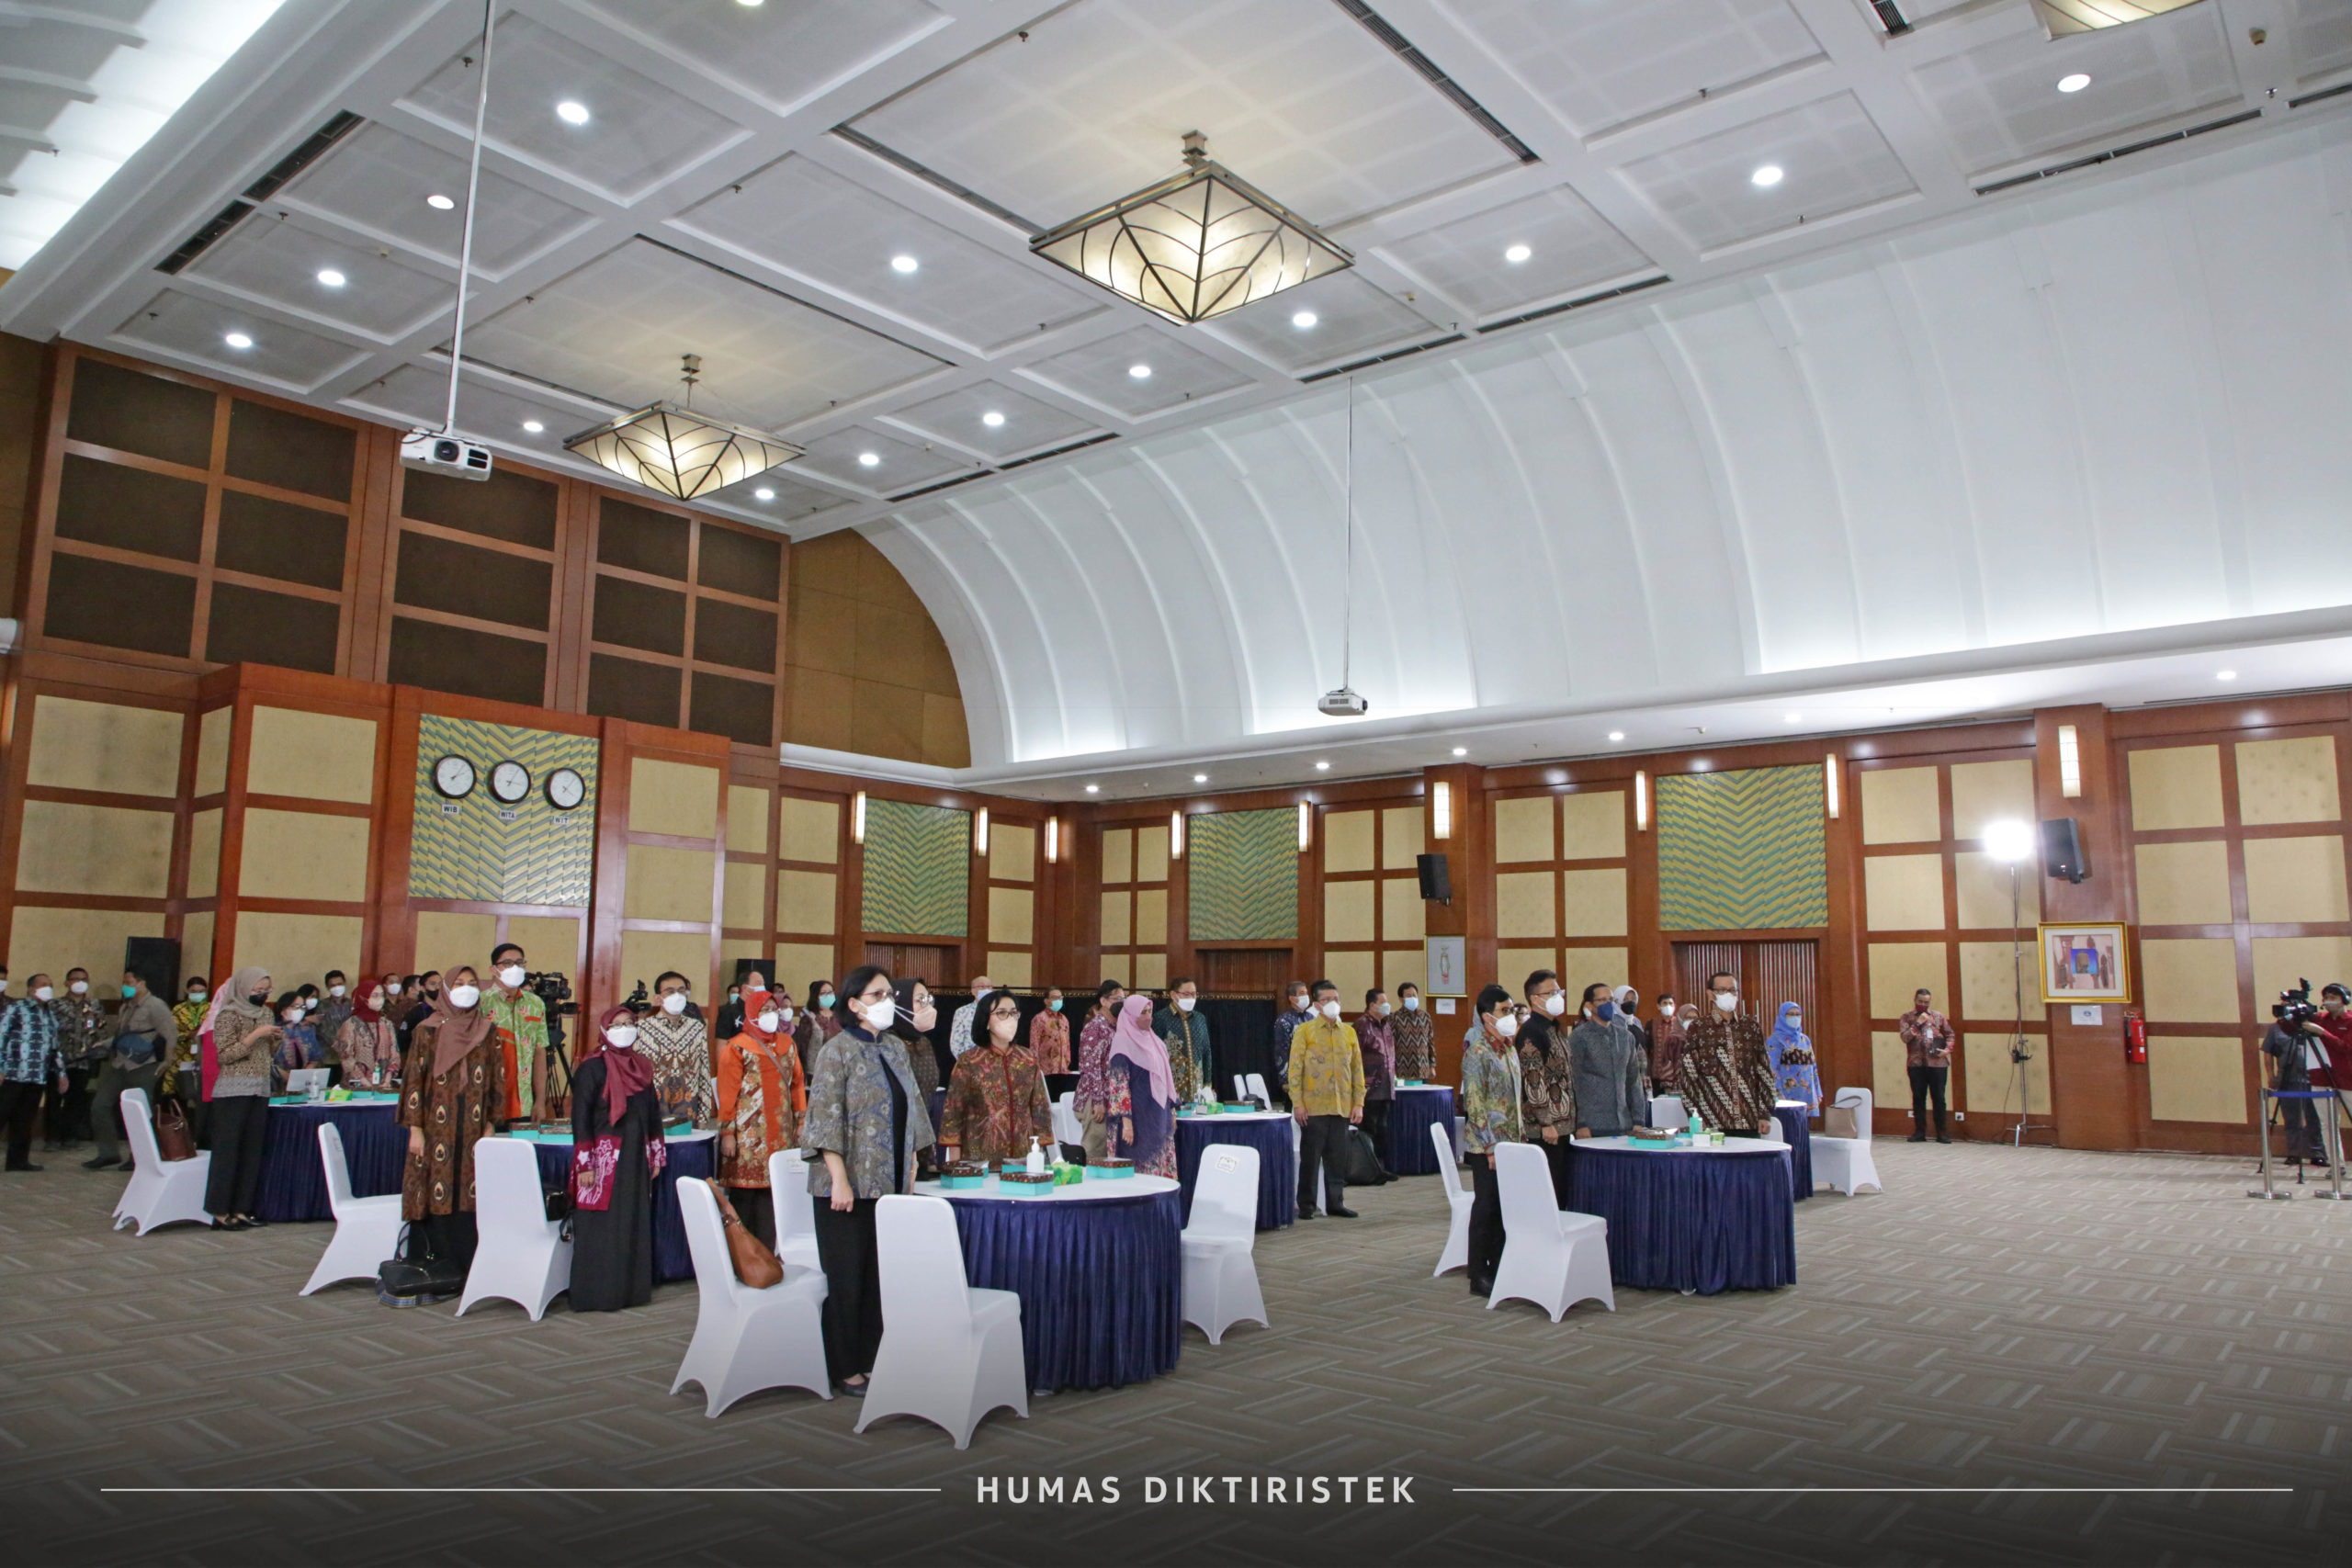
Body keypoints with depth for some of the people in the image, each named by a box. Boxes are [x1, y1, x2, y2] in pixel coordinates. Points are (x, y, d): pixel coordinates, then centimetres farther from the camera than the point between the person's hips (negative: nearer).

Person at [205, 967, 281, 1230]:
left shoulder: (267, 1013, 14)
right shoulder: (228, 1015, -6)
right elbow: (224, 1055, -12)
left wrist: (277, 1039, 1)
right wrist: (255, 1035, -18)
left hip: (260, 1090, 7)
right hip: (233, 1091, -7)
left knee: (252, 1151, 6)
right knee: (227, 1150, -3)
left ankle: (240, 1209, 12)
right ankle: (220, 1212, 2)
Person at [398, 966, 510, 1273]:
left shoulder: (489, 1032, 8)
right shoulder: (428, 1030, 2)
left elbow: (496, 1081, 9)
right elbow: (414, 1080, -1)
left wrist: (490, 1126, 2)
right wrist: (415, 1129, -6)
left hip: (474, 1129, 2)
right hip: (437, 1128, -2)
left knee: (469, 1198, 1)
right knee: (435, 1198, -1)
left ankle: (466, 1268, 8)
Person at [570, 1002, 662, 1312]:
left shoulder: (641, 1067, 12)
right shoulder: (592, 1067, -6)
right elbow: (580, 1115, -10)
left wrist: (656, 1156, 15)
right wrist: (584, 1164, -15)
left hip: (635, 1158, 6)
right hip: (603, 1157, -6)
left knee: (635, 1226, 8)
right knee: (601, 1227, -3)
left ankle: (630, 1289, 16)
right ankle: (596, 1294, 5)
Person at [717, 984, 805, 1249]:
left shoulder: (787, 1044, 13)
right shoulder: (737, 1047, -1)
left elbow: (797, 1084, 15)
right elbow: (727, 1092, -5)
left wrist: (801, 1121, 10)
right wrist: (727, 1132, -9)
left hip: (781, 1134, 4)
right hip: (748, 1135, -4)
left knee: (775, 1190, 2)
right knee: (745, 1192, -2)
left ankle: (767, 1253, 9)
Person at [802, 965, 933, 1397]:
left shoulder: (895, 1048, 10)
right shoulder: (837, 1050, -10)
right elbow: (825, 1118, -14)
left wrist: (911, 1160, 11)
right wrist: (839, 1180, -18)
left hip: (889, 1182, 6)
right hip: (850, 1183, -6)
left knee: (882, 1275, 10)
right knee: (847, 1276, 3)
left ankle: (873, 1358, 21)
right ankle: (845, 1368, 13)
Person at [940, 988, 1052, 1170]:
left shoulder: (1029, 1061, 5)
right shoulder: (968, 1062, -5)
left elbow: (1040, 1110, 9)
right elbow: (953, 1113, -4)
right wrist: (955, 1165, -8)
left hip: (1022, 1159, 3)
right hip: (979, 1159, -3)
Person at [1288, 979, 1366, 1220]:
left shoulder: (1349, 1032, 11)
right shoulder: (1304, 1031, -1)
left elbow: (1357, 1069, 12)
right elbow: (1295, 1068, -4)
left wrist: (1359, 1103, 5)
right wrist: (1297, 1103, -10)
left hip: (1342, 1107, 3)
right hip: (1313, 1107, -3)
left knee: (1337, 1158, 7)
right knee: (1310, 1157, 2)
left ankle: (1335, 1202, 17)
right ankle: (1306, 1205, 10)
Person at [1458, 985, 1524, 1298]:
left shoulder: (1509, 1048, 12)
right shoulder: (1477, 1051, -14)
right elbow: (1474, 1103, -17)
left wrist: (1521, 1134, 14)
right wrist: (1491, 1146, -18)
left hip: (1511, 1142, 8)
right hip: (1487, 1145, -8)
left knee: (1504, 1206, 12)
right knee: (1486, 1207, -2)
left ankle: (1497, 1268, 22)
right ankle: (1479, 1276, 7)